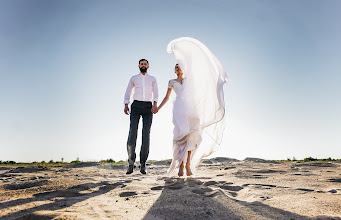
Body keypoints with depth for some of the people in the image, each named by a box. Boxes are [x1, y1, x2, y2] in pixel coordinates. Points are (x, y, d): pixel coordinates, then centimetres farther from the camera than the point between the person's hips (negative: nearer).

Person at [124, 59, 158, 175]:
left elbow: (155, 92, 4)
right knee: (132, 133, -12)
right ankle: (131, 163, -7)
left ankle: (143, 164, -3)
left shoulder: (152, 79, 19)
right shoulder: (134, 78, 21)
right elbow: (128, 92, 14)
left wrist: (155, 104, -15)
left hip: (148, 106, 0)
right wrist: (126, 105, -2)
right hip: (136, 105, 0)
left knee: (146, 135, -7)